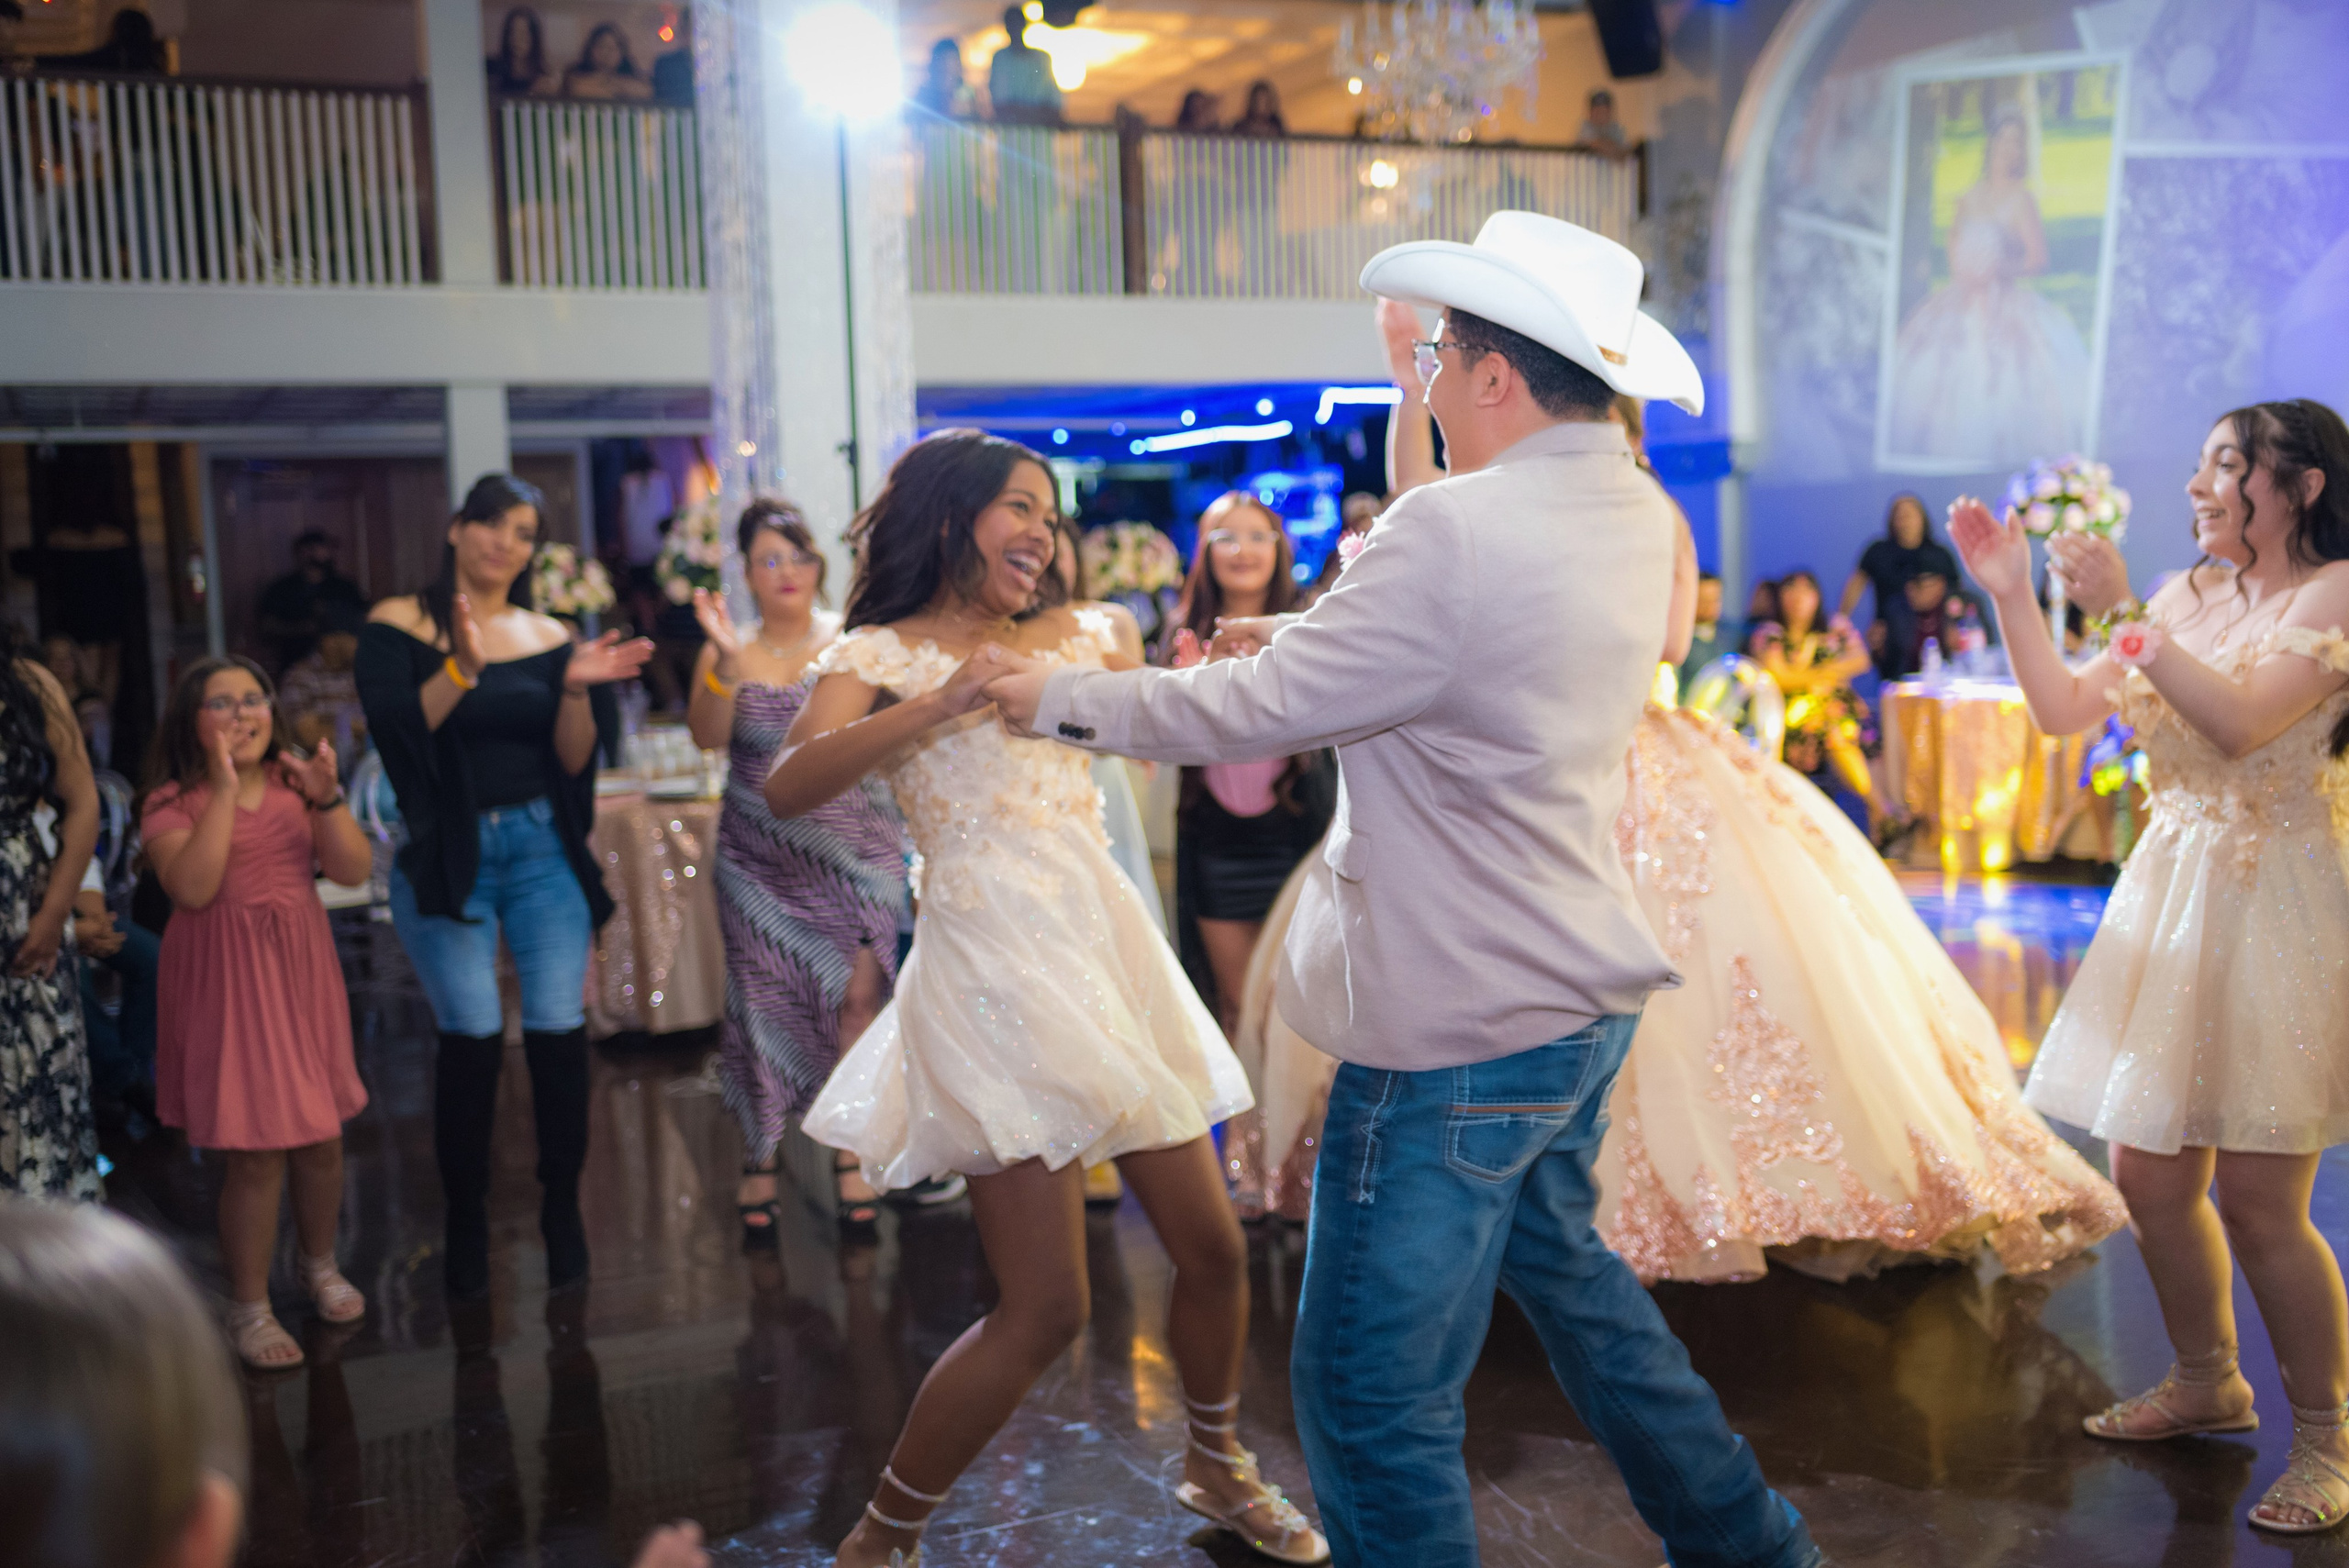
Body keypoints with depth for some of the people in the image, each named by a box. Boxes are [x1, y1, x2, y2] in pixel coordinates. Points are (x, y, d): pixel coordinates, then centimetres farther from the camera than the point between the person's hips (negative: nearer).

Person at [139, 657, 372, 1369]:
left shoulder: (293, 783, 6)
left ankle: (320, 1265, 36)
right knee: (255, 1151, -4)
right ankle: (249, 1309, 13)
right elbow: (192, 887, -22)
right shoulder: (172, 801, -5)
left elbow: (354, 871, -4)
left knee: (321, 1138, 11)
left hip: (302, 972, 4)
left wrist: (328, 800, -19)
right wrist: (225, 792, -22)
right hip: (226, 983, -4)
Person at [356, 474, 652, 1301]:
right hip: (444, 852, -2)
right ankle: (466, 1220, 7)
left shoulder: (550, 637, 10)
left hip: (542, 847, 3)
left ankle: (562, 1209, 13)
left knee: (559, 1031, -5)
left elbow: (574, 762, 5)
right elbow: (391, 727, -13)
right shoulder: (398, 624, 2)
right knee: (473, 1033, -11)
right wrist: (461, 667, -24)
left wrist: (576, 689, -11)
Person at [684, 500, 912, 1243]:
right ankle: (760, 1156, 16)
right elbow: (707, 736, -10)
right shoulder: (729, 651, 5)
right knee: (764, 1000, 4)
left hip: (854, 848, -1)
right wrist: (725, 662, -25)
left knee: (858, 993, -5)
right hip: (761, 859, 1)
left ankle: (850, 1150, 9)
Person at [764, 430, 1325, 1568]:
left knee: (1212, 1248, 11)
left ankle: (1218, 1469, 39)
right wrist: (941, 703, -27)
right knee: (1046, 1309, -9)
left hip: (1113, 946, 6)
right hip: (996, 968, -6)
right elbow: (788, 789, -17)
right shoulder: (880, 654, 0)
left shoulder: (1070, 635, 17)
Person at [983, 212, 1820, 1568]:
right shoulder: (1638, 518, 4)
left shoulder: (1460, 532, -24)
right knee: (1559, 1263, 31)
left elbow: (1256, 711, -18)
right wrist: (1306, 638, 15)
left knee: (1373, 1396, 4)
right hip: (1583, 997, 10)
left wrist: (1062, 697, -4)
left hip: (1458, 1033, -10)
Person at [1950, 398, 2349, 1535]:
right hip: (2171, 891, 7)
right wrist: (2010, 593, -2)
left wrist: (2121, 612, -23)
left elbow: (2240, 721, -23)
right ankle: (2206, 1381, 32)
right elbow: (2064, 710, 7)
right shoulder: (2191, 596, 12)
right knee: (2147, 1172, 10)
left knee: (2258, 1197, -4)